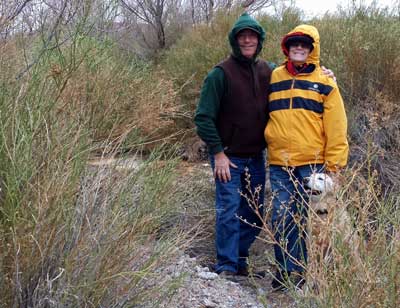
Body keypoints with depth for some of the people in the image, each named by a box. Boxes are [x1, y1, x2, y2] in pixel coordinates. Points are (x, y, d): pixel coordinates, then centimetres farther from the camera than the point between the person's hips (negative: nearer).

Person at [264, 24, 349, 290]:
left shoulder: (324, 82, 3)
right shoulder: (274, 78, 11)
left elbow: (336, 128, 0)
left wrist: (334, 165, -4)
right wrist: (267, 143, 14)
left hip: (312, 164, -2)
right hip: (279, 165, 2)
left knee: (311, 219, 2)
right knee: (282, 219, 3)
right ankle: (288, 270, 14)